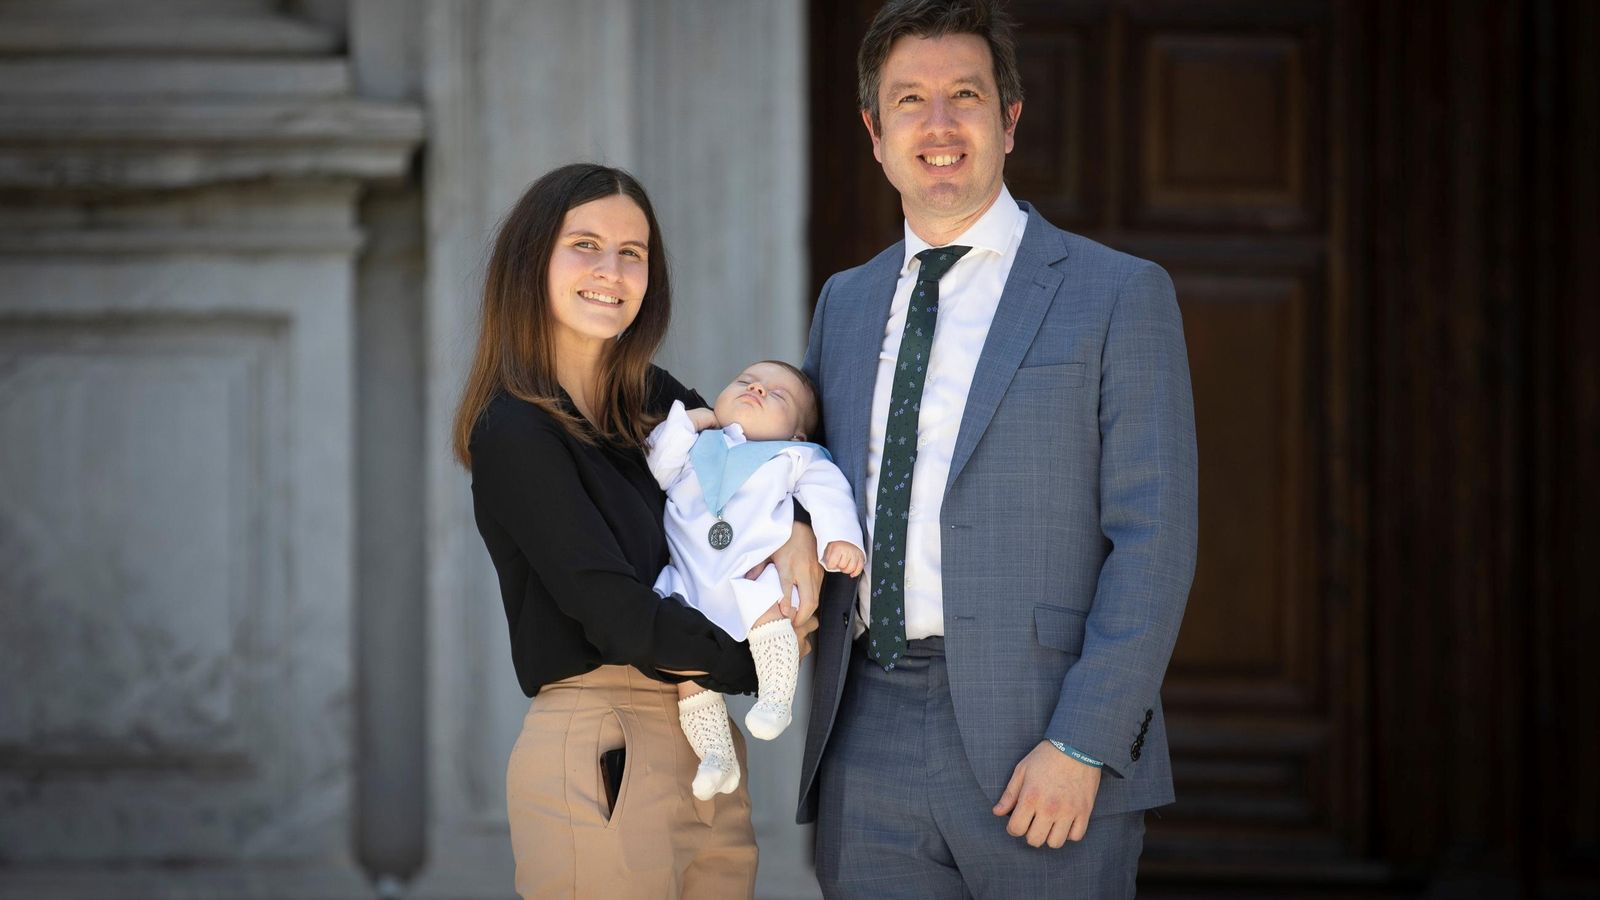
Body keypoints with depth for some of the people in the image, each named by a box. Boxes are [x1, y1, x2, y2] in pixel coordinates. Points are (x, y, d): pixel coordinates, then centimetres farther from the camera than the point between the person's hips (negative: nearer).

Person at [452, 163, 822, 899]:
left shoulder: (655, 402, 11)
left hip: (705, 748, 7)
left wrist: (799, 527, -3)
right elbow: (617, 616, -17)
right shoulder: (515, 432, -11)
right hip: (596, 756, -7)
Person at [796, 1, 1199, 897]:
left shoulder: (1119, 295, 0)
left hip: (1037, 747, -4)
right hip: (869, 750, 5)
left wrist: (1082, 747, -14)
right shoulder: (846, 305, 17)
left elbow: (1153, 542, -6)